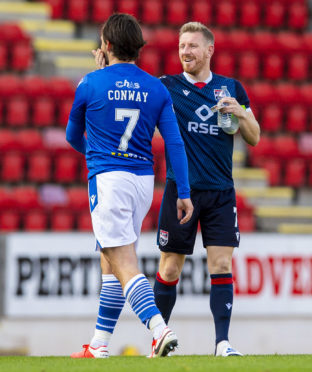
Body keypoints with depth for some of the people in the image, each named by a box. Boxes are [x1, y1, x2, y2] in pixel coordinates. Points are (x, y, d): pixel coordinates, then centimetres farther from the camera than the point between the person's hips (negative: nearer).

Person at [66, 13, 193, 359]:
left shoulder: (90, 83, -3)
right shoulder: (156, 88, 5)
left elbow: (73, 136, 13)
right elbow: (175, 143, 1)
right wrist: (184, 194, 4)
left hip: (107, 179, -5)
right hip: (143, 180, 5)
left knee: (125, 267, -11)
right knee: (110, 264, 16)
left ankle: (160, 329, -30)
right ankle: (99, 345, 21)